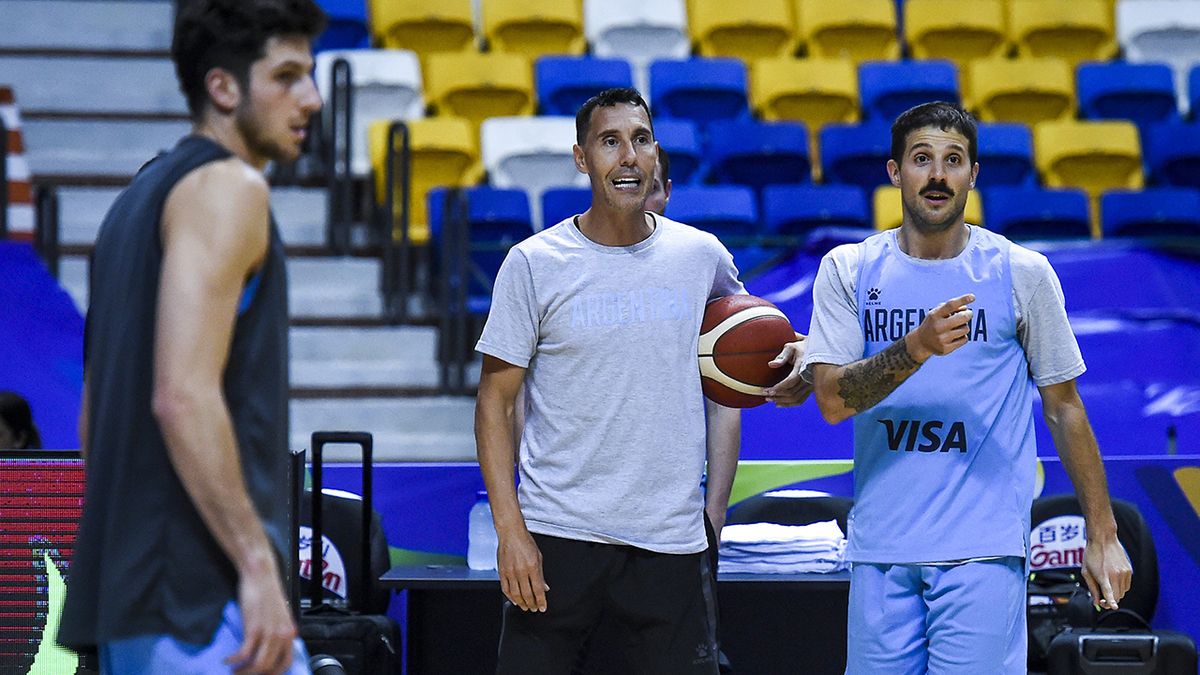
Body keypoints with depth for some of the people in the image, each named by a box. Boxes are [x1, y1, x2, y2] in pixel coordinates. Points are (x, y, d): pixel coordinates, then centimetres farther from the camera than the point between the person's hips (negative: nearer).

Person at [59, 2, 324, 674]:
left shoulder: (143, 195, 21)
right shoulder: (227, 187, -9)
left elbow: (96, 416, 23)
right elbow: (184, 396, -21)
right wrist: (258, 564, -22)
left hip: (126, 589, 10)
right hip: (204, 593, -10)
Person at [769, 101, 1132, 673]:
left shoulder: (1022, 273, 2)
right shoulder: (847, 270, 6)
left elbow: (1064, 407, 8)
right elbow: (832, 401, -4)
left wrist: (1102, 535, 5)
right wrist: (917, 348, -20)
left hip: (983, 552, -2)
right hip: (879, 551, 2)